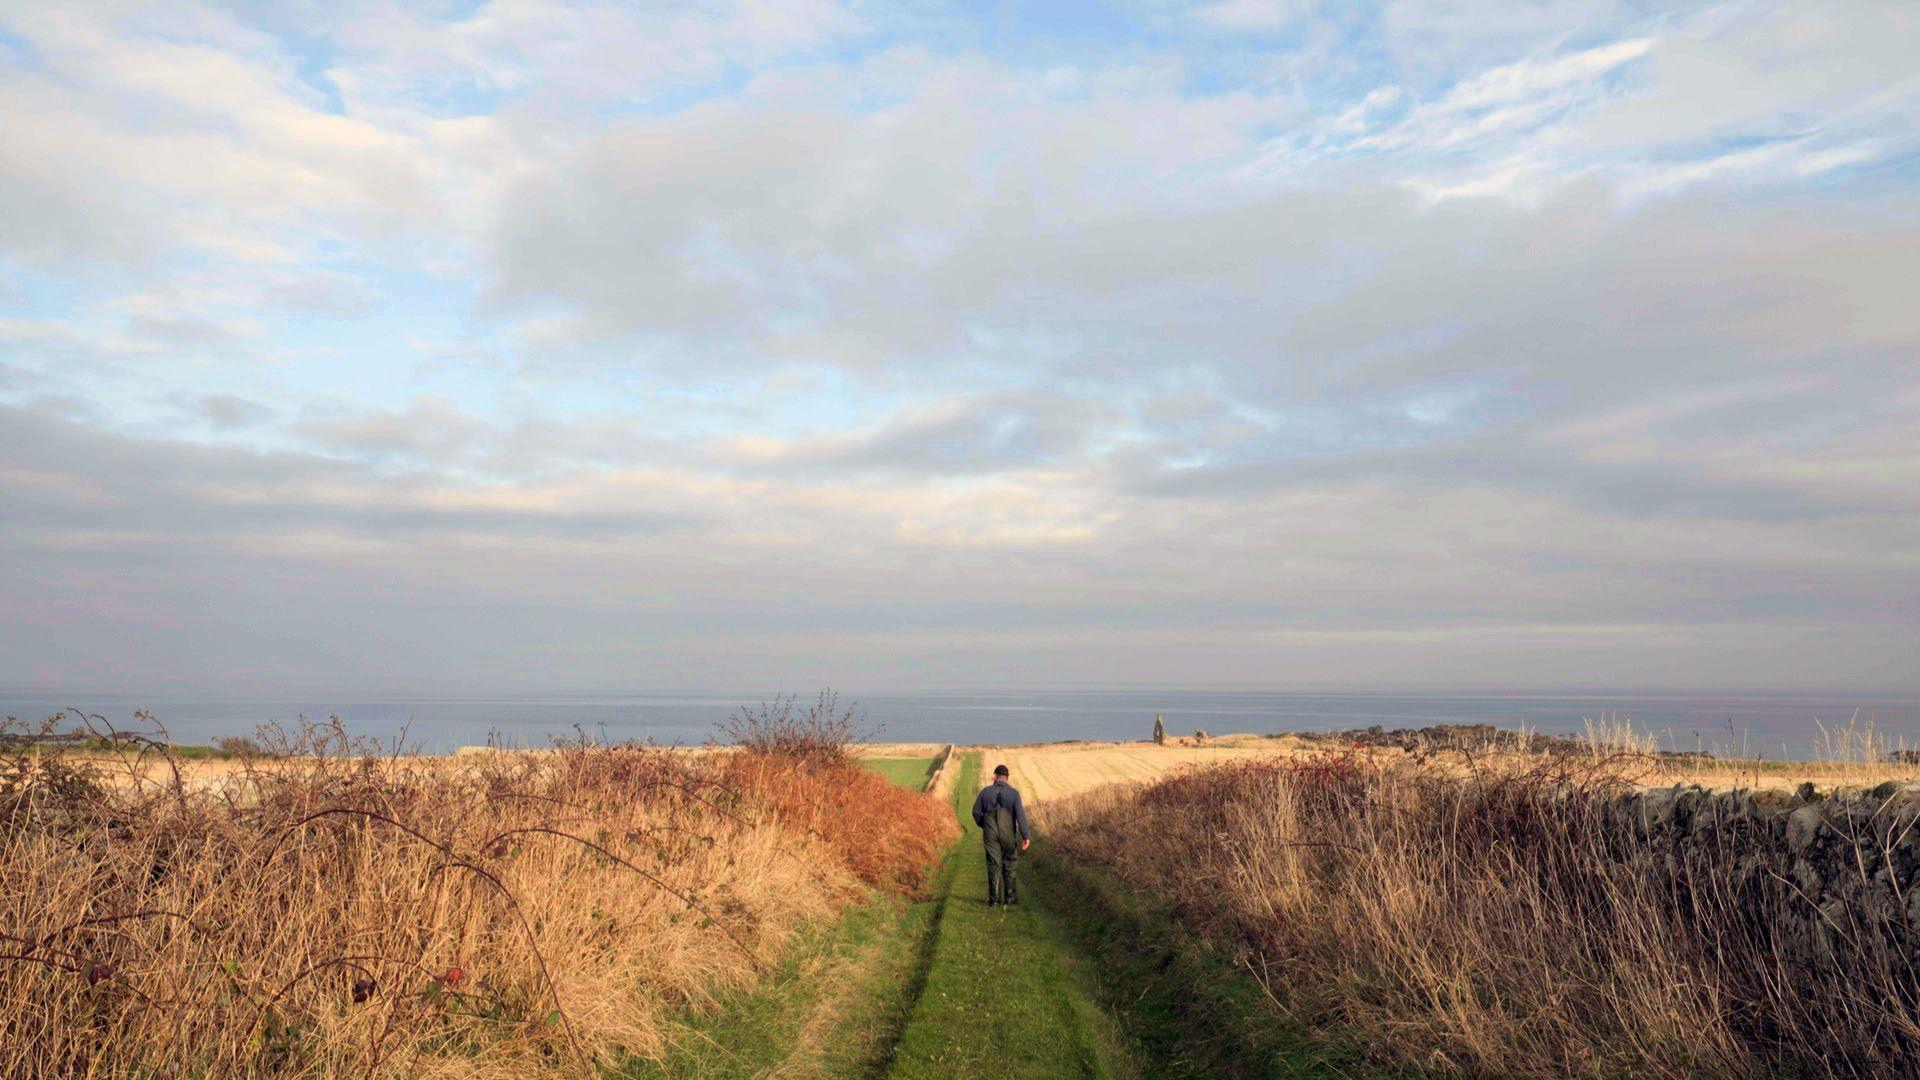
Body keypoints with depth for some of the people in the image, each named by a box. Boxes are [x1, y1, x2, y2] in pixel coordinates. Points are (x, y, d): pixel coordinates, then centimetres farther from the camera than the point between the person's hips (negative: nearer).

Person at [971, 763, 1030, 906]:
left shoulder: (985, 791, -2)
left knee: (994, 865, 5)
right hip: (1008, 834, -1)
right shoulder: (1013, 792, -6)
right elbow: (1020, 814, -14)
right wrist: (1026, 836, -15)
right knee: (1009, 864, 15)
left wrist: (983, 825, 22)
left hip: (990, 834, 1)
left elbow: (976, 812, 4)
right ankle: (1009, 895, 19)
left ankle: (994, 899, 4)